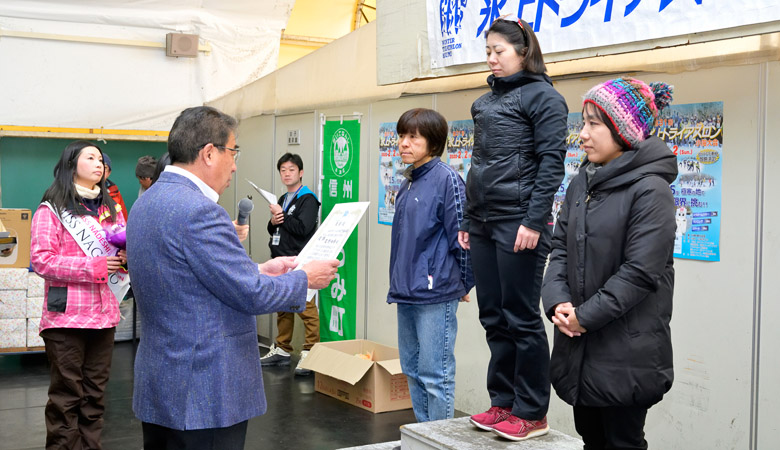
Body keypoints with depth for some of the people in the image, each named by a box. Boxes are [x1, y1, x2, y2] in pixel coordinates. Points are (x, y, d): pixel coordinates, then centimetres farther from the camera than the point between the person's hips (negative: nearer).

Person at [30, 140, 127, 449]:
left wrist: (126, 255, -3)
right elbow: (40, 260, -13)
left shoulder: (111, 209, 15)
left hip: (104, 313, 6)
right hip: (66, 316, -6)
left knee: (95, 394, 12)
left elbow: (121, 251, 21)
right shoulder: (51, 209, -4)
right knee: (66, 396, 1)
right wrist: (92, 267, -20)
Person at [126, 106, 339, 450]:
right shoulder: (198, 210, -22)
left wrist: (258, 271, 15)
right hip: (204, 395, -10)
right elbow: (250, 295, -20)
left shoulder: (147, 202, 9)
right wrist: (305, 279, -3)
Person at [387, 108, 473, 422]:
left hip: (435, 295, -9)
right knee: (413, 370, 16)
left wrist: (464, 284, -5)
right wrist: (401, 283, 17)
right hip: (406, 292, 9)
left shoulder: (446, 179, -12)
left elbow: (461, 237, -13)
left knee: (435, 375, -2)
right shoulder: (407, 184, 14)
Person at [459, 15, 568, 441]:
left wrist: (534, 221, -18)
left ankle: (531, 414, 8)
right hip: (484, 222, 7)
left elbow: (551, 163, -11)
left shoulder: (542, 97, -4)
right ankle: (503, 403, 20)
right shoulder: (485, 102, 18)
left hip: (518, 222, -7)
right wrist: (468, 221, 16)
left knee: (521, 318, -2)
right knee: (493, 317, 10)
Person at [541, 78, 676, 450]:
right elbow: (561, 248, 8)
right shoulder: (581, 184, 10)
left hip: (626, 351, -7)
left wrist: (586, 316, -16)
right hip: (579, 348, 7)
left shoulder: (650, 190, -14)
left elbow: (639, 272, -19)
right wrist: (558, 302, -8)